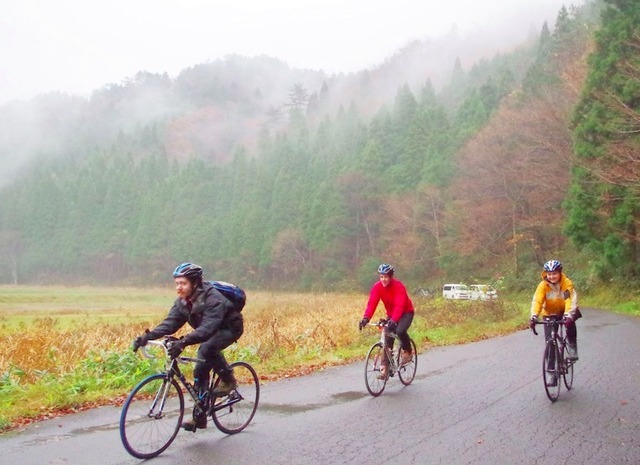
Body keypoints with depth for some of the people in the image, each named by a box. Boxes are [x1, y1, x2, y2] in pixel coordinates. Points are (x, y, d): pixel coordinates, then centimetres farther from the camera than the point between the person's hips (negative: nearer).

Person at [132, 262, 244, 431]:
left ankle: (228, 380, -12)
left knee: (207, 348, -34)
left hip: (230, 329, -7)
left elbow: (208, 327, -44)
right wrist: (147, 336, -32)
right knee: (201, 369, -2)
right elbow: (170, 323, -15)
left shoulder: (212, 298, -32)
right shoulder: (182, 302, -8)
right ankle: (199, 417, 7)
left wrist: (184, 342, -57)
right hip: (212, 332, 8)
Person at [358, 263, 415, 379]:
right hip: (391, 314, 5)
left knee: (400, 331, -32)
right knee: (387, 340, -7)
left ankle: (407, 351, -3)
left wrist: (393, 320, -53)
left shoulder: (399, 286, -27)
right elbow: (372, 303, -23)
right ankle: (385, 368, -1)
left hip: (406, 312, -5)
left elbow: (399, 305, -38)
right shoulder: (377, 287, -15)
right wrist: (365, 318, -40)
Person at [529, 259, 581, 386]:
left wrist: (568, 316, -51)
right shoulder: (543, 285, -19)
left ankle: (572, 347, -13)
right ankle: (552, 373, 3)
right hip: (550, 314, 1)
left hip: (565, 312, -1)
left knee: (570, 322, -37)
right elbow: (537, 301, -29)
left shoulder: (567, 283, -23)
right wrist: (534, 317, -46)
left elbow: (571, 300, -34)